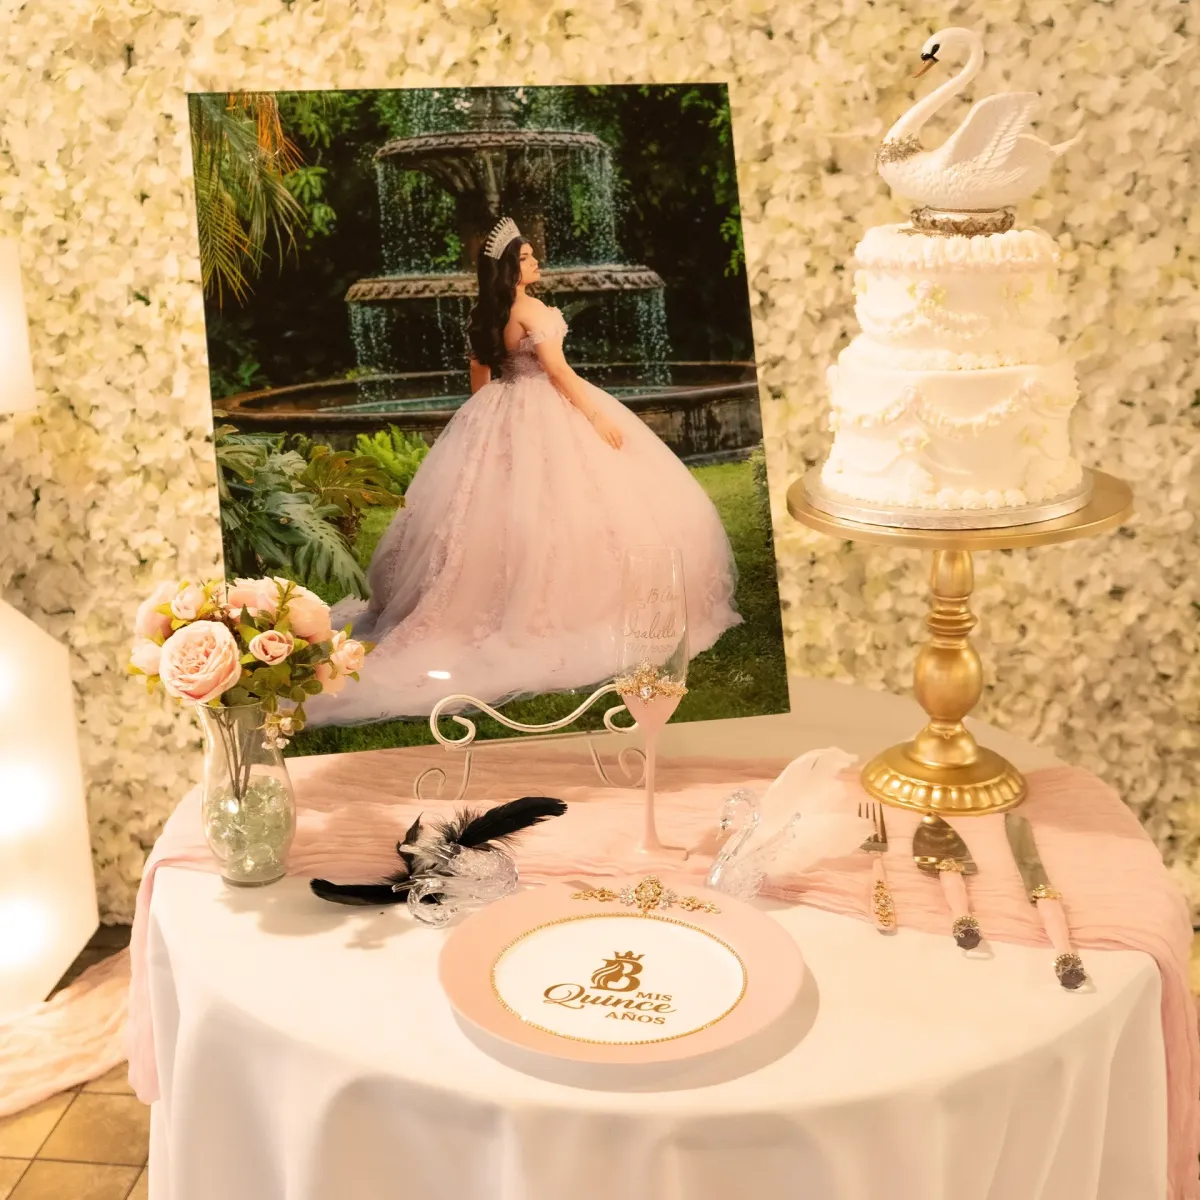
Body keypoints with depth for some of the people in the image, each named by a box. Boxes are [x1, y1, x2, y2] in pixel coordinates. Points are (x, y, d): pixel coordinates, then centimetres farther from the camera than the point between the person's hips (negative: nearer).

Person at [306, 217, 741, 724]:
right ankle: (565, 607, -2)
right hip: (544, 417, -8)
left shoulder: (482, 315, 8)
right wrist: (597, 415, -14)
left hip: (500, 415, 8)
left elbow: (479, 376, 14)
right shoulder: (530, 309, -15)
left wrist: (486, 418, 24)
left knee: (496, 507, 11)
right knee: (557, 508, -3)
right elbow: (558, 370, -18)